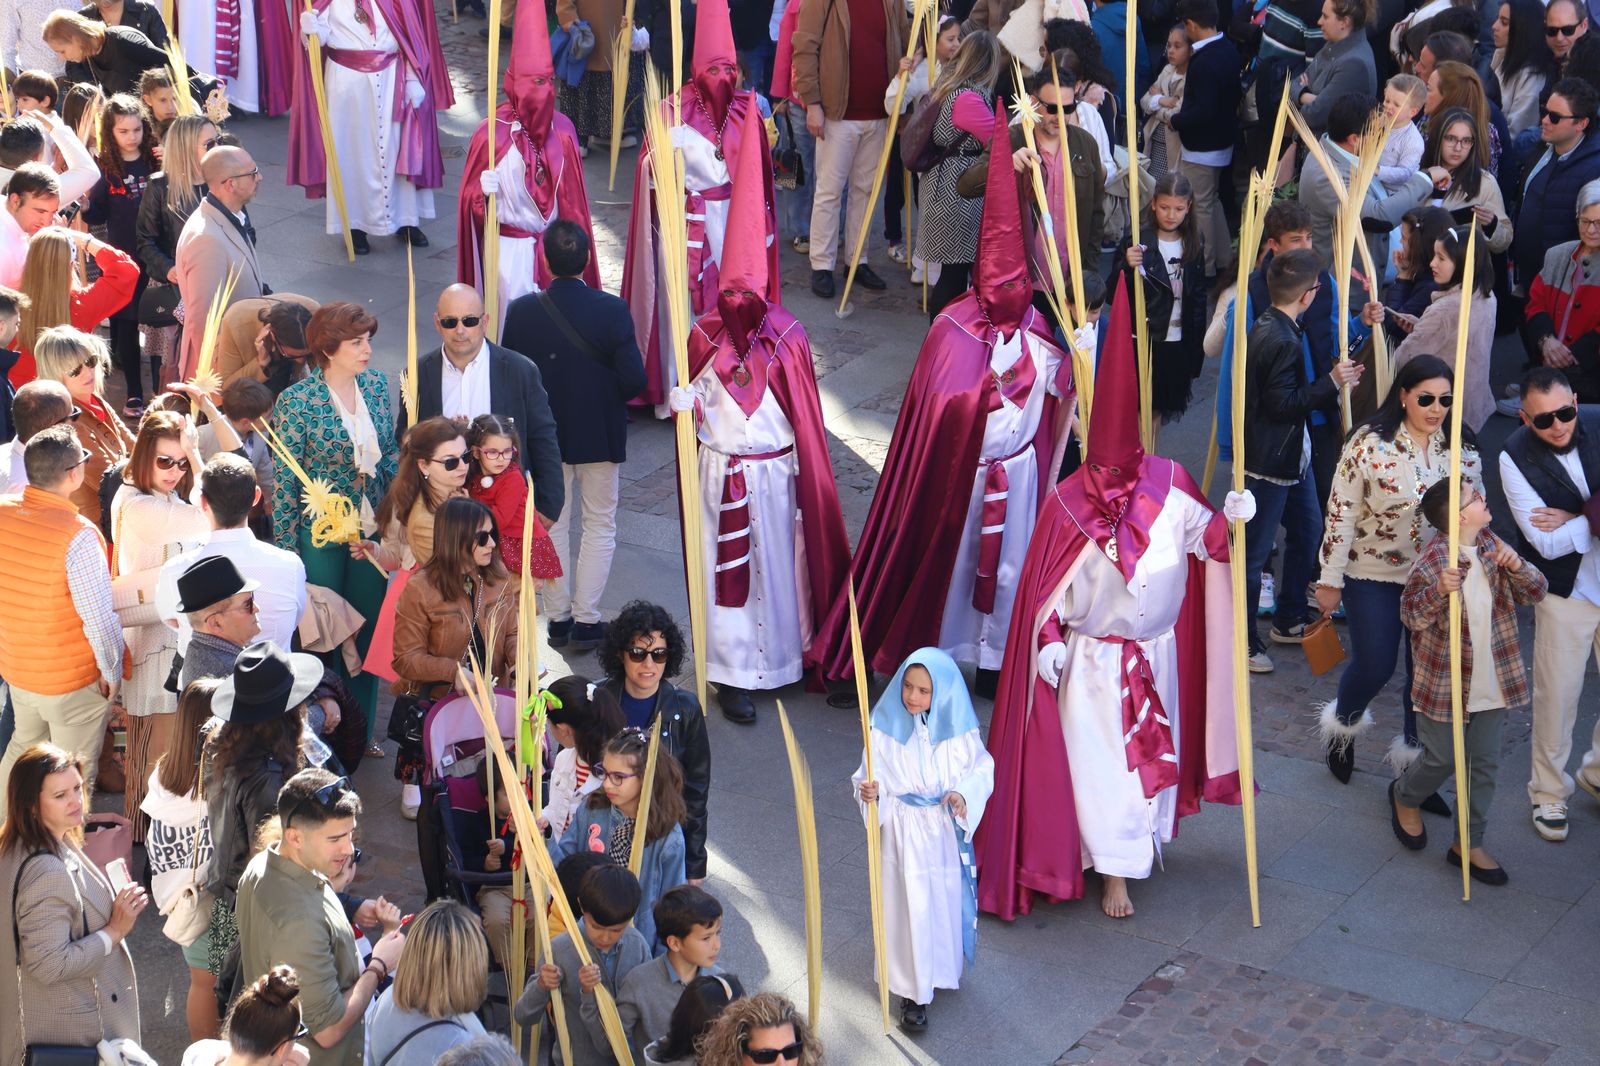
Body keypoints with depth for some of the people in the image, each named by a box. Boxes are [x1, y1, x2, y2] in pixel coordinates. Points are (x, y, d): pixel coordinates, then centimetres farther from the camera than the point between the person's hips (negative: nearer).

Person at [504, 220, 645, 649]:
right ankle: (586, 621, 14)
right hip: (600, 436, -2)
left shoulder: (521, 311, -14)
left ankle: (558, 618, 24)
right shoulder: (612, 310, -19)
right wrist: (607, 395, 3)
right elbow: (634, 379, -18)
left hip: (542, 436, 2)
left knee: (551, 525, 17)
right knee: (599, 526, 13)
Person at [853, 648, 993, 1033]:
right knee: (911, 905, 2)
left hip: (948, 830, 2)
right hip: (904, 831, -2)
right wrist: (869, 791, -28)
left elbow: (981, 770, -2)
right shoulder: (888, 727, -13)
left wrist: (964, 795, -20)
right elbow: (873, 775, -6)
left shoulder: (958, 727, -10)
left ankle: (944, 968, 43)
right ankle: (914, 993, 13)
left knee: (948, 897, 17)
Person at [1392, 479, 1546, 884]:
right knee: (1442, 760, 10)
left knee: (1485, 764, 10)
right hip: (1445, 683, -6)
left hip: (1493, 681, 6)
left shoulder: (1491, 546, -2)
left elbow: (1535, 593, 1)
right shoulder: (1431, 562, -20)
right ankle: (1405, 796, 42)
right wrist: (1440, 590, -34)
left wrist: (1516, 566, -20)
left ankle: (1468, 844, 24)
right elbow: (1412, 618, -15)